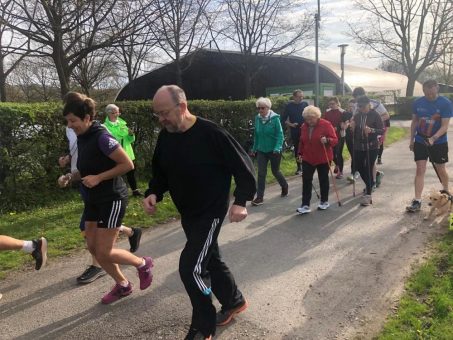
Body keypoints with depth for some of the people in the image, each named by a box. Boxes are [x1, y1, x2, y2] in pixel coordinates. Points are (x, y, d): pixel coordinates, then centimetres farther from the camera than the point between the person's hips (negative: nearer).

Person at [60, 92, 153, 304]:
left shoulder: (101, 137, -20)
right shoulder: (82, 138, 6)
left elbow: (128, 164, -20)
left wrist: (98, 178, -22)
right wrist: (71, 177, 1)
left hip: (112, 199, -9)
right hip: (93, 199, 9)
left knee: (104, 253, -4)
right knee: (93, 248, 11)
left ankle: (143, 264, 21)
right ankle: (122, 285, 29)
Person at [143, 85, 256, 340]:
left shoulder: (211, 133, -21)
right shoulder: (165, 137, -1)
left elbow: (244, 165, -15)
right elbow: (160, 172, 12)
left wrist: (241, 201, -20)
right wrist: (153, 193, -6)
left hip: (211, 212, -7)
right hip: (187, 214, 8)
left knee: (191, 267, -10)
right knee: (210, 260, 20)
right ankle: (234, 301, 44)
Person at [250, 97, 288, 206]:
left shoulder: (275, 118, -14)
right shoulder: (257, 118, -1)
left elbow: (280, 134, -15)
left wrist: (277, 148, -26)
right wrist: (254, 148, 13)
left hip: (274, 150, -3)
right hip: (261, 150, 3)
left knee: (275, 171, 12)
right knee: (261, 173, -1)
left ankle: (284, 186, 41)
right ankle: (260, 197, 5)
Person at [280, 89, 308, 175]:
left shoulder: (305, 104, 4)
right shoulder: (289, 106, 0)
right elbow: (283, 119, 3)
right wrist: (290, 124, -11)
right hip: (294, 131, 0)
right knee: (297, 149, 8)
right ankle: (299, 167, 19)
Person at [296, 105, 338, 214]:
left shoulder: (326, 124, -12)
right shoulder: (304, 126, 3)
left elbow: (335, 139, -13)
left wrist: (327, 140, -32)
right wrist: (300, 153, 11)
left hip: (323, 158, -4)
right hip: (307, 158, 4)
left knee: (323, 179, 10)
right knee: (306, 180, -4)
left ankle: (324, 201, 26)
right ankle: (305, 205, -3)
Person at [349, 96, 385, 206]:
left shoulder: (375, 115, -7)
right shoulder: (356, 116, 5)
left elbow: (382, 130, -10)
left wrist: (371, 130, -27)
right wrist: (352, 127, -9)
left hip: (372, 147, -5)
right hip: (359, 146, 5)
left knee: (368, 168, -6)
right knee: (359, 167, 12)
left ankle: (368, 195, 1)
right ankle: (370, 184, 40)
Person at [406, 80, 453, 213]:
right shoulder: (418, 103, -3)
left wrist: (433, 138, -32)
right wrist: (411, 140, 8)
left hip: (439, 142, -2)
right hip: (420, 142, 2)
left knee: (441, 169, 12)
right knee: (420, 170, -3)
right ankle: (417, 201, -3)